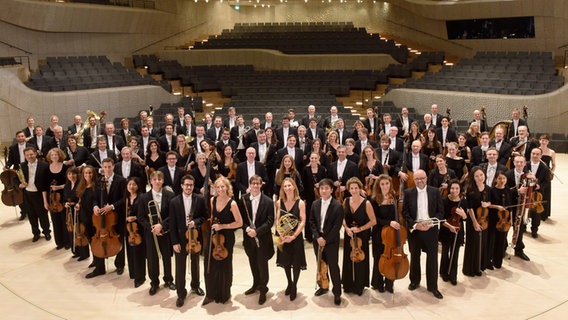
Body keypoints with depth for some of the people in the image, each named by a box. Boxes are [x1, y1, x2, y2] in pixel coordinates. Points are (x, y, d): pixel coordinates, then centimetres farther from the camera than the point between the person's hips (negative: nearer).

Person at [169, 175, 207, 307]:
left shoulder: (200, 200, -5)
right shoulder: (174, 202, -7)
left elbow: (205, 216, 1)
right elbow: (172, 224, -7)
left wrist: (196, 222, -19)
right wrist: (174, 242, -10)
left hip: (195, 236, 2)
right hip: (180, 238, -1)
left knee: (195, 263, 20)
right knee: (180, 267, 4)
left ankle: (195, 285, 40)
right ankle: (181, 293, 16)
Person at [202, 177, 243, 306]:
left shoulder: (232, 203, -15)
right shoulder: (213, 200, 1)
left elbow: (239, 223, -11)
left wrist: (223, 226, -17)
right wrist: (212, 223, 3)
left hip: (226, 238, -4)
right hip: (213, 236, 4)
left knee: (224, 266, 8)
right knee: (209, 265, 2)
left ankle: (224, 294, 27)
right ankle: (210, 294, 19)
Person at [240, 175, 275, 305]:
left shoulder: (268, 201, -10)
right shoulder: (243, 199, -1)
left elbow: (270, 221, -12)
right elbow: (241, 218, 2)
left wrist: (257, 231, -21)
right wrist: (247, 228, -16)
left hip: (263, 238, -3)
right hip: (249, 238, 3)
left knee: (262, 264, 3)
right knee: (253, 263, 17)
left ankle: (263, 289, 20)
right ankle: (256, 285, 37)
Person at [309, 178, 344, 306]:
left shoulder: (337, 205, -11)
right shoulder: (315, 204, 4)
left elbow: (337, 226, -13)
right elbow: (312, 222, 4)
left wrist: (326, 239, -14)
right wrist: (317, 237, -9)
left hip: (331, 241, -4)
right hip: (318, 240, 4)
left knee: (333, 267, 0)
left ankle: (337, 292, 12)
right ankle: (323, 286, 34)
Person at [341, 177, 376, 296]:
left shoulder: (366, 203, -14)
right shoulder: (346, 201, -1)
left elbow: (373, 221, -10)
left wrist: (360, 229, -17)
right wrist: (346, 228, -9)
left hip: (362, 236, -3)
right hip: (349, 235, 4)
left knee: (360, 261, 5)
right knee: (348, 259, 11)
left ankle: (359, 286, 23)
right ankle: (348, 285, 28)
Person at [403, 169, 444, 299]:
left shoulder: (435, 192, -1)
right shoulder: (408, 193, -2)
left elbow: (440, 211, -1)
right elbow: (405, 212, -2)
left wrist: (431, 223, -15)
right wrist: (415, 224, -15)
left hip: (431, 229, 0)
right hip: (414, 229, 1)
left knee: (432, 258, 3)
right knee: (414, 257, 15)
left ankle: (432, 286, 15)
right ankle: (414, 281, 32)